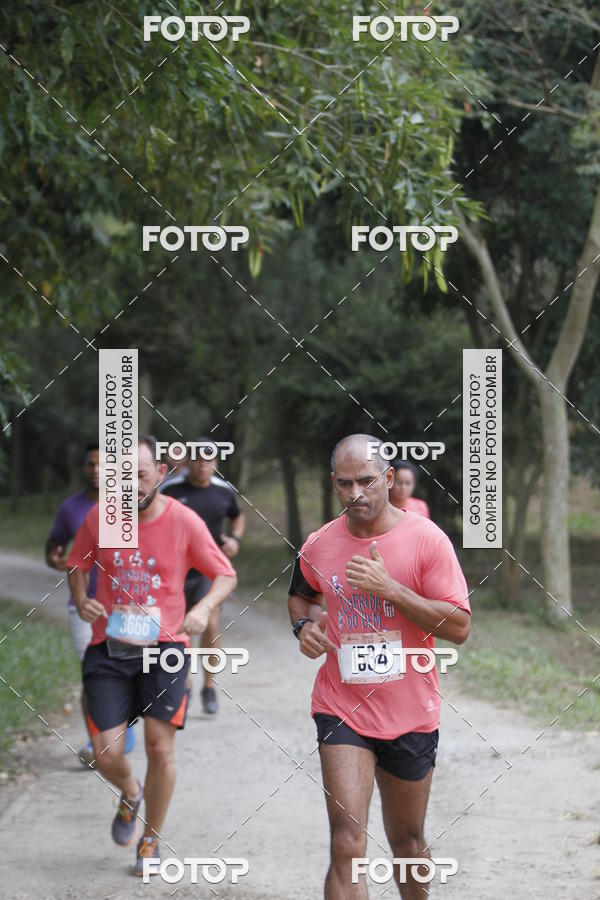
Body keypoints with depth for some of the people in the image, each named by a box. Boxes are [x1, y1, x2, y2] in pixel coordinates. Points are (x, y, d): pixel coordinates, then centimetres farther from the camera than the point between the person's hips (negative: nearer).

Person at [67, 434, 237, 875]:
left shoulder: (185, 522, -7)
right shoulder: (98, 518, -2)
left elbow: (227, 575, 3)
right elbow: (77, 565, 16)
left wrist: (204, 608, -17)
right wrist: (81, 601, -5)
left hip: (163, 645, -1)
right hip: (109, 647, 1)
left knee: (160, 747, -6)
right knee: (107, 755, -5)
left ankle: (151, 839, 18)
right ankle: (131, 794, 32)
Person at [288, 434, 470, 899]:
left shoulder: (426, 539, -9)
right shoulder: (318, 545, 1)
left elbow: (459, 626, -14)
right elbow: (301, 594, 24)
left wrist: (390, 588, -22)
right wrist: (304, 625, 1)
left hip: (411, 715, 0)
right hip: (341, 710, 0)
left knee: (408, 843, 17)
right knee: (347, 847, -14)